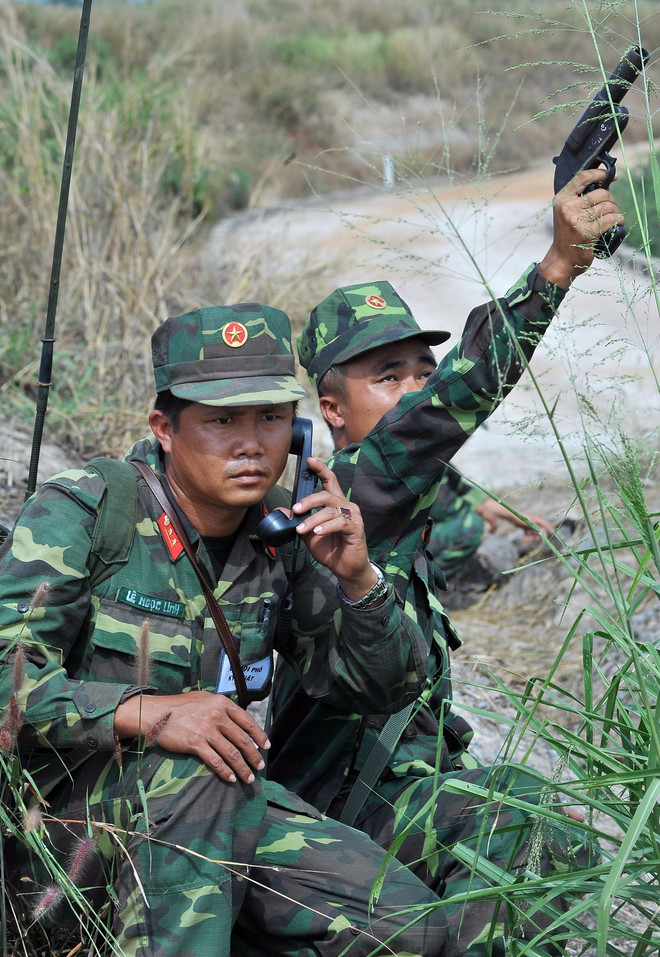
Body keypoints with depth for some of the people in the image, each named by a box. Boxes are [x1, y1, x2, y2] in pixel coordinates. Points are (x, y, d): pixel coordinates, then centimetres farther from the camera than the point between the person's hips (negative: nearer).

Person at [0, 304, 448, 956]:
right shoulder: (81, 513, -13)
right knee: (202, 770, -37)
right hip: (64, 802, -6)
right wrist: (147, 713, -35)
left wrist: (358, 578, -11)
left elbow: (381, 689, 8)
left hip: (217, 811, 6)